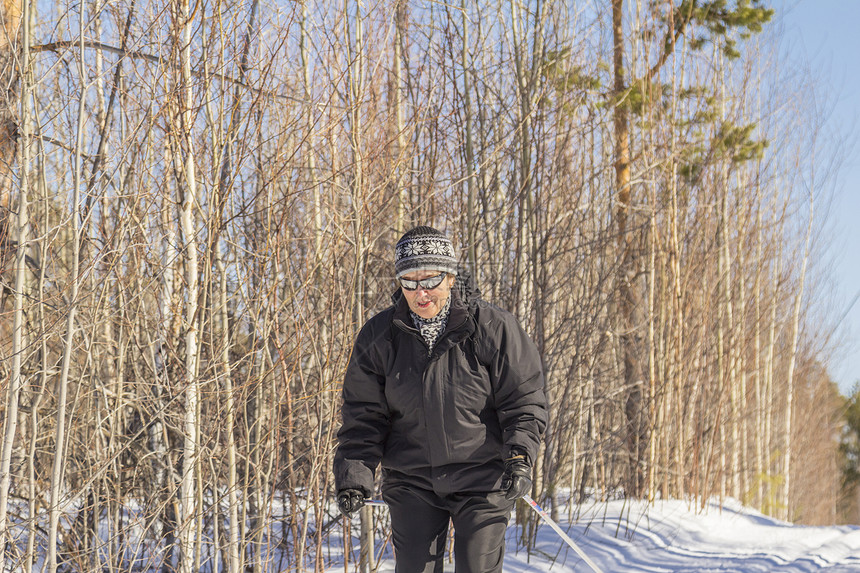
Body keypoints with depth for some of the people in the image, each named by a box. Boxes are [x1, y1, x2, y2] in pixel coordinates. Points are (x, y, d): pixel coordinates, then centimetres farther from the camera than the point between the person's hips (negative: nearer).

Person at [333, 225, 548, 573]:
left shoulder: (493, 328, -8)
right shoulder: (378, 337, -1)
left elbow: (524, 401, -5)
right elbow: (364, 417, 3)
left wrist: (520, 456, -19)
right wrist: (354, 477, -9)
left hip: (481, 479, -2)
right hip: (411, 482, 2)